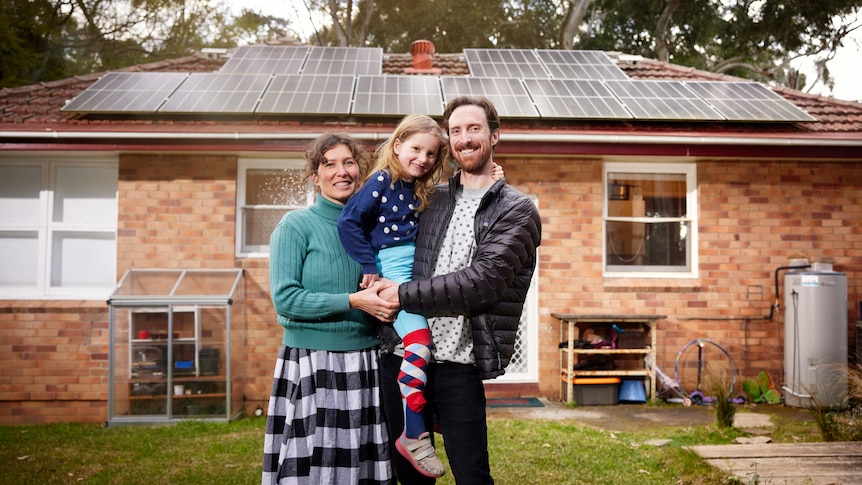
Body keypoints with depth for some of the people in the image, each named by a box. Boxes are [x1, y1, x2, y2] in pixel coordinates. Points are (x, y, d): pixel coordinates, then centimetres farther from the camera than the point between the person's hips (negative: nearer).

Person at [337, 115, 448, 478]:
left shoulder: (419, 190, 17)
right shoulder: (381, 181, -6)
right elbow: (348, 221, -12)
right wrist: (369, 266, -13)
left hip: (419, 270, 9)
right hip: (392, 268, -9)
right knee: (418, 339, -22)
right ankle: (412, 435, -16)